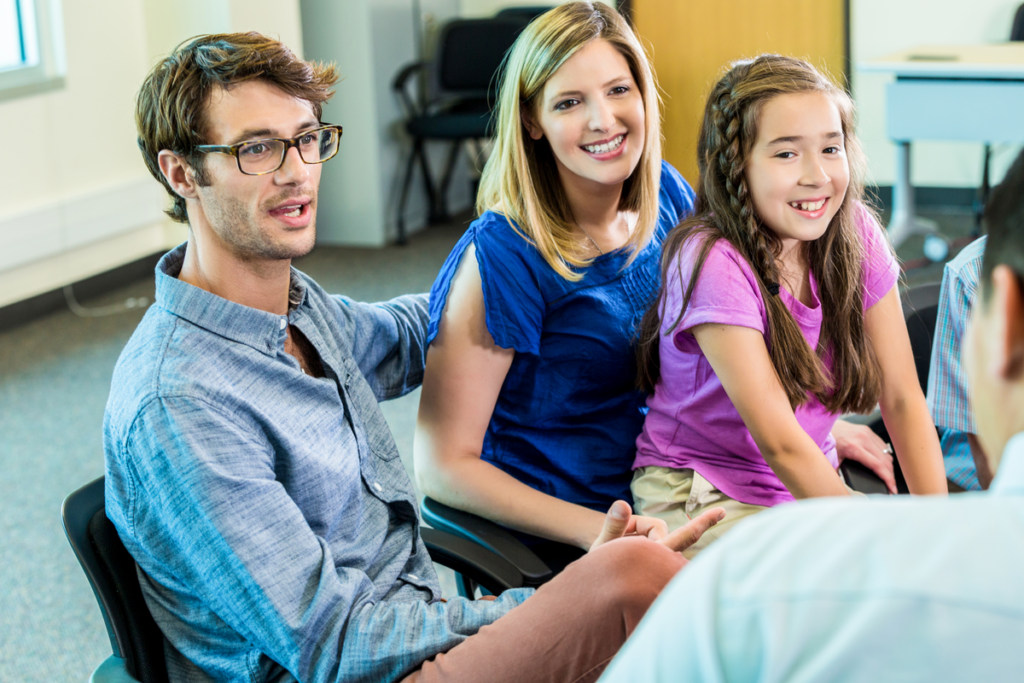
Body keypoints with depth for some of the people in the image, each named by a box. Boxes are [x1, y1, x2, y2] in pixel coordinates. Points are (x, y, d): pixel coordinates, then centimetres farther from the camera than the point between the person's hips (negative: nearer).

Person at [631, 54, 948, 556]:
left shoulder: (855, 235, -5)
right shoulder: (712, 262, -22)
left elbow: (903, 400, -2)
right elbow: (779, 441, -24)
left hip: (813, 485, 6)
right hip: (703, 496, -6)